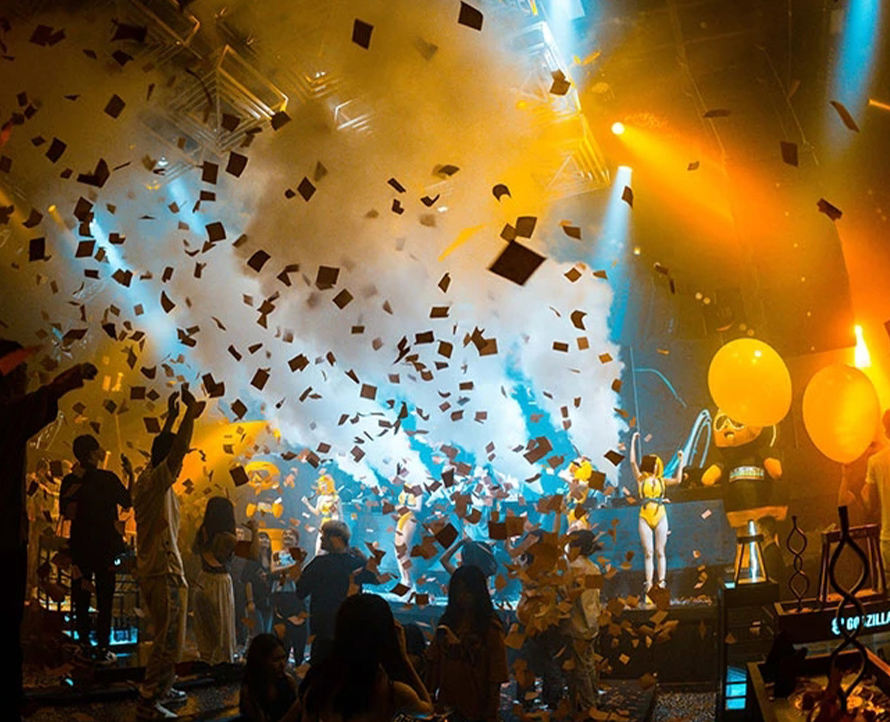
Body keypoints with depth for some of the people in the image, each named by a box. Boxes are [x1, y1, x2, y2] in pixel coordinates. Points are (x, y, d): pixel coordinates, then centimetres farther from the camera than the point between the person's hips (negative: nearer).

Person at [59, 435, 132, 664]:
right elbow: (128, 501, 0)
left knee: (81, 595, 12)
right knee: (105, 597, 4)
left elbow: (65, 513, 5)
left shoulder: (69, 481, -2)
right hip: (105, 545, -3)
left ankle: (84, 645, 15)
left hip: (80, 545, 3)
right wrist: (131, 475, 7)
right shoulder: (108, 478, -12)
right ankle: (102, 649, 5)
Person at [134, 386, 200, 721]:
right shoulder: (156, 481, -15)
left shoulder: (148, 478, 11)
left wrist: (172, 416, 28)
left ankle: (162, 689, 29)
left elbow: (165, 448, 26)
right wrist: (190, 412, -29)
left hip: (152, 571, 10)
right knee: (170, 641, -7)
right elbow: (176, 450, -30)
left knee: (168, 638, 19)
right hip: (165, 572, -10)